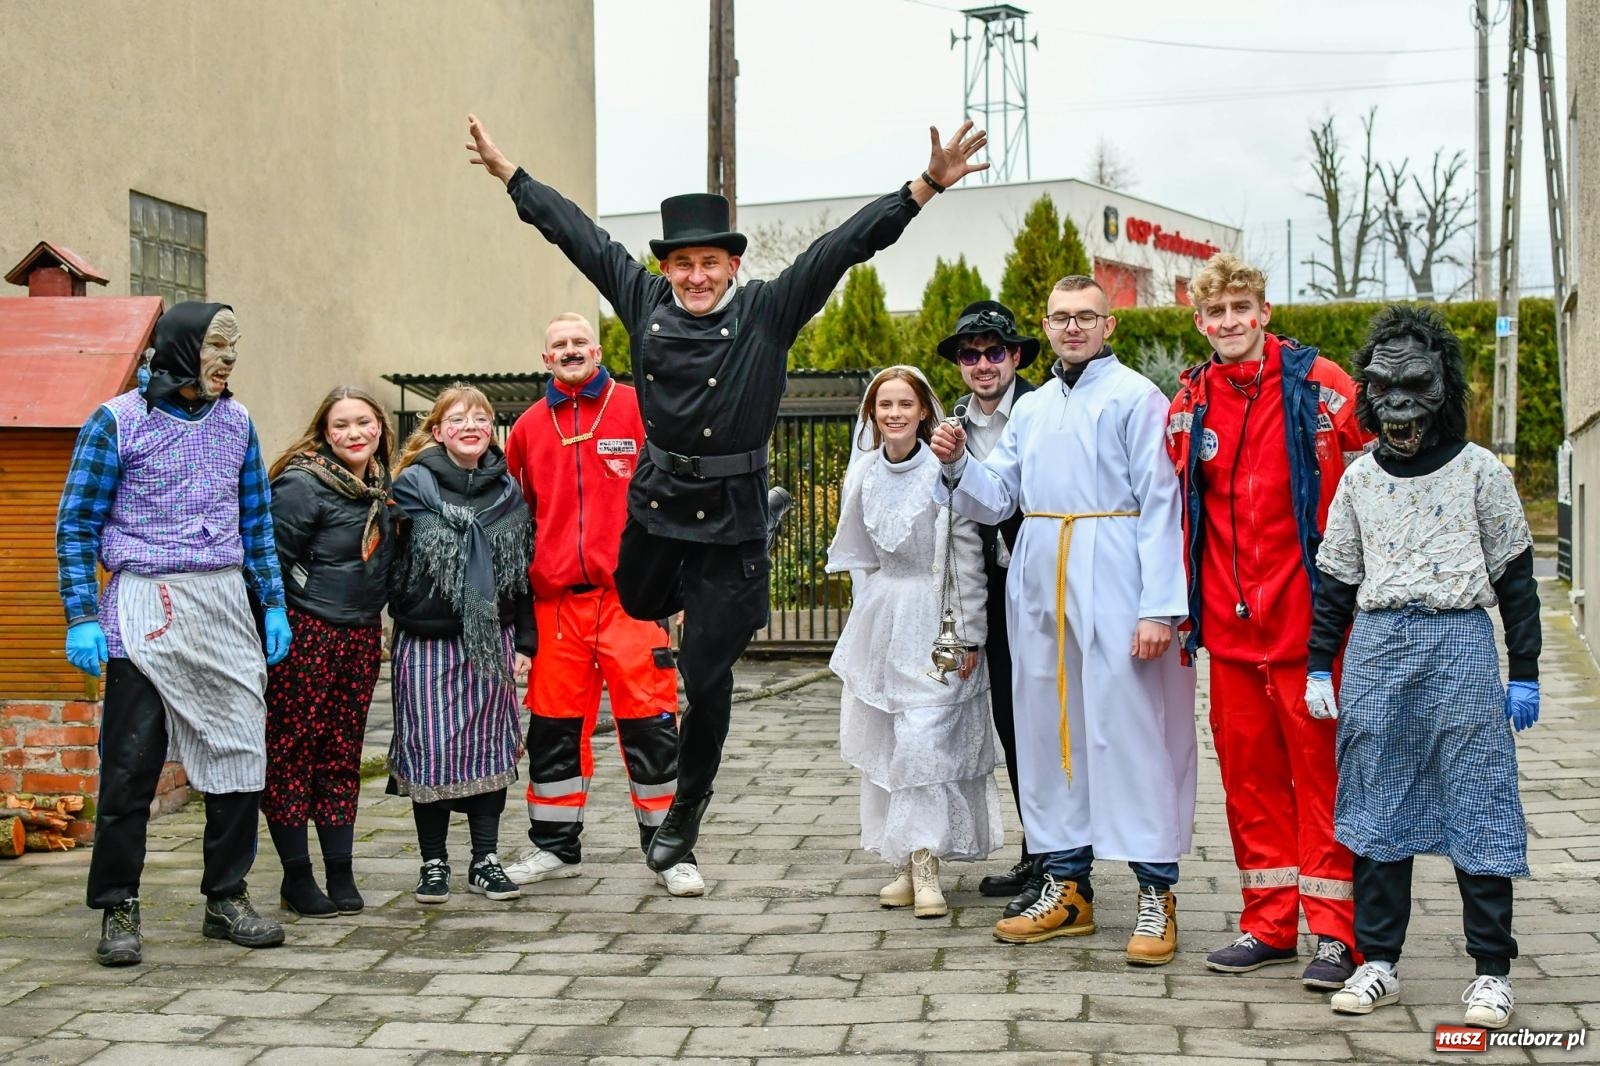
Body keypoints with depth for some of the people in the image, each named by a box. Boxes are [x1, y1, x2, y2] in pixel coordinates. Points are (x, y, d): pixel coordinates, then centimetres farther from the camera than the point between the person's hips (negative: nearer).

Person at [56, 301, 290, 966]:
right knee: (130, 767, -1)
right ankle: (118, 910, 10)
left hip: (225, 608, 5)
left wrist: (273, 604, 12)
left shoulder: (235, 423, 11)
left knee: (239, 755, 6)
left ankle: (227, 899, 19)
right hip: (146, 611, -4)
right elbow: (76, 523, -1)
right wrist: (81, 617, -8)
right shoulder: (118, 421, -2)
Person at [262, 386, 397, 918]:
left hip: (361, 635, 7)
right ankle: (296, 877, 8)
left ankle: (341, 874, 15)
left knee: (343, 754, 10)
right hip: (305, 635, -7)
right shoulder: (302, 485, -13)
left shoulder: (382, 485, 10)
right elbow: (272, 560, -14)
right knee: (293, 752, 0)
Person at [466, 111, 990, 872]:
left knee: (706, 675, 4)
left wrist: (924, 187, -18)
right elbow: (577, 233, 12)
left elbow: (845, 245, -12)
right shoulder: (643, 300, 1)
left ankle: (687, 809, 23)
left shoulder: (768, 312, -7)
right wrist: (509, 174, 20)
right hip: (653, 507, 3)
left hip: (730, 521, -3)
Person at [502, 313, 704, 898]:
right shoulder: (528, 427, 11)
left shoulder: (638, 409, 2)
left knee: (649, 722, -1)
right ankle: (555, 846, 23)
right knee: (553, 726, 9)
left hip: (629, 593, -3)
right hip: (557, 599, 3)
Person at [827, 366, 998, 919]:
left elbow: (968, 558, -8)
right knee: (884, 743, 6)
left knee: (923, 738, -12)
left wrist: (970, 636, -8)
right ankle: (907, 864, 13)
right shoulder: (861, 475, 7)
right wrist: (865, 616, 14)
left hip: (933, 619, -6)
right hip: (879, 618, 6)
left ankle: (925, 864, -9)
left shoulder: (944, 471, -9)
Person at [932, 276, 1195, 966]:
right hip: (1038, 586, 7)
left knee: (1130, 730, -6)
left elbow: (1161, 506, -8)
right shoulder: (1030, 408, 19)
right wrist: (956, 464, -2)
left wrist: (1160, 605, -14)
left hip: (1112, 586, -6)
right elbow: (994, 499, 18)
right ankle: (1065, 885, 20)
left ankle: (1156, 894, 2)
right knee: (1047, 730, 9)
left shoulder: (1137, 398, -2)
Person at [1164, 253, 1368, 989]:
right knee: (1246, 766, 9)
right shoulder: (1189, 403, 9)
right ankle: (1269, 924, 20)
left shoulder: (1317, 384, -3)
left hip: (1308, 611, -4)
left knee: (1319, 762, 0)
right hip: (1228, 618, 5)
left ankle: (1335, 930, 7)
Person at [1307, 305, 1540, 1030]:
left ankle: (1492, 969, 8)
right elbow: (1334, 578, 14)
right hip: (1376, 647, 3)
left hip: (1461, 644, -3)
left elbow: (1514, 575, 5)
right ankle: (1378, 960, 14)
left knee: (1477, 805, -2)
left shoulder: (1480, 471, 3)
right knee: (1376, 806, 5)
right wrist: (1318, 666, 8)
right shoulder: (1358, 478, 10)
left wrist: (1524, 671, 2)